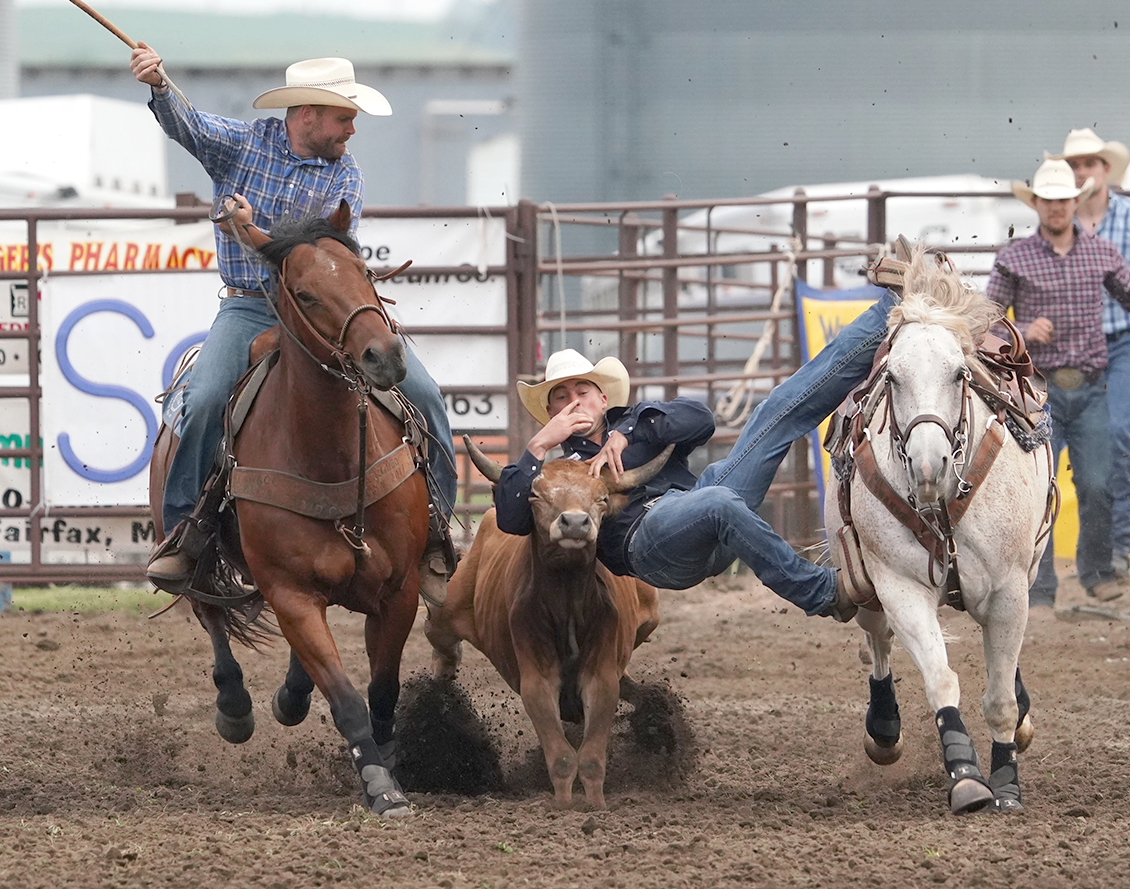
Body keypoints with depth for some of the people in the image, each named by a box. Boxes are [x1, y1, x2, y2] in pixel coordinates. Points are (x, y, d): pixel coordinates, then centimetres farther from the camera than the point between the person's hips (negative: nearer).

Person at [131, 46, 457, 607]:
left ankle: (433, 539, -2)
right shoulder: (241, 143, 4)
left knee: (422, 393, -12)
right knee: (204, 401, -27)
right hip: (249, 310, -2)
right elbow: (185, 125, -13)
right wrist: (158, 88, -35)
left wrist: (260, 236, -20)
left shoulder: (346, 177, 6)